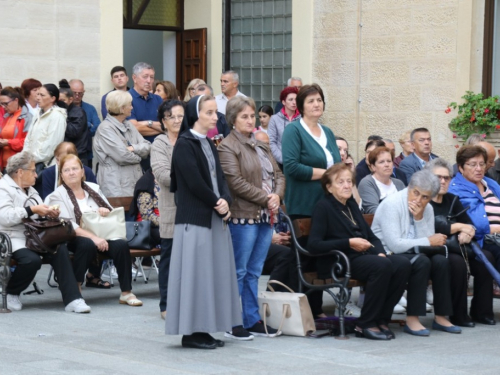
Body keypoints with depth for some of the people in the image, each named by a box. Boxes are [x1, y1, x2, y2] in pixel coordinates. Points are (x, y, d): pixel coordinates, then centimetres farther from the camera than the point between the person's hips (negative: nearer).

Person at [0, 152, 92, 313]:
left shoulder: (30, 190, 25)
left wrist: (49, 213, 3)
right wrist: (33, 210, -19)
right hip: (14, 239, -7)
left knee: (60, 249, -24)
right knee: (32, 259, -37)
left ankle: (72, 299, -29)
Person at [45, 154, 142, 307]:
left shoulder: (94, 188, 20)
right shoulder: (57, 195, 5)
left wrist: (106, 212, -4)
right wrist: (93, 237, -23)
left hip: (101, 236, 4)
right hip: (76, 239, -4)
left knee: (121, 244, -25)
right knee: (88, 244, -37)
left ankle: (126, 292, -20)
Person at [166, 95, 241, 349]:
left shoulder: (208, 144, 15)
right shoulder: (184, 144, -10)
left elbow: (219, 177, 11)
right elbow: (194, 182, -16)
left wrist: (225, 201, -7)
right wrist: (217, 203, -7)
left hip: (214, 219, 8)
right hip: (194, 220, -8)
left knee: (213, 272, 8)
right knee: (195, 273, -6)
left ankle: (203, 329, 13)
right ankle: (191, 332, -1)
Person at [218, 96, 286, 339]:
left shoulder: (261, 145, 18)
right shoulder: (228, 147, -7)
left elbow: (278, 174, 17)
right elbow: (236, 182, -16)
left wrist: (277, 195, -3)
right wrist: (265, 198, -14)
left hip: (265, 216, 8)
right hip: (243, 216, -7)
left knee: (254, 272, 12)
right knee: (239, 272, -3)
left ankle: (252, 320, 17)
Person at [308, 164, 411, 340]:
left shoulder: (351, 204, 20)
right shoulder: (324, 207, -2)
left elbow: (371, 236, 22)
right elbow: (313, 245, -14)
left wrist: (380, 252, -1)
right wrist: (349, 243, -15)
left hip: (362, 256, 7)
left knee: (403, 264, -18)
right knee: (382, 266, -32)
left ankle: (381, 319, -11)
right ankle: (366, 325, -22)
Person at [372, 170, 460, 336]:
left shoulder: (427, 209, 6)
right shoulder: (392, 204, -16)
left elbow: (429, 243, -4)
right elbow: (394, 245, -24)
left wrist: (419, 218, -16)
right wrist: (429, 241, -16)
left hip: (412, 254, 7)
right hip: (388, 255, -7)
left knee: (441, 261, -20)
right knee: (421, 262, -31)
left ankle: (440, 317, -11)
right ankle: (412, 319, -27)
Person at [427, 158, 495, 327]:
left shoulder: (452, 200, 19)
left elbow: (469, 223, 11)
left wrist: (467, 232, -13)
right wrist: (458, 227, -10)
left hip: (454, 248, 7)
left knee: (486, 258, -15)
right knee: (457, 262, -34)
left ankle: (481, 312, -8)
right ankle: (458, 316, -22)